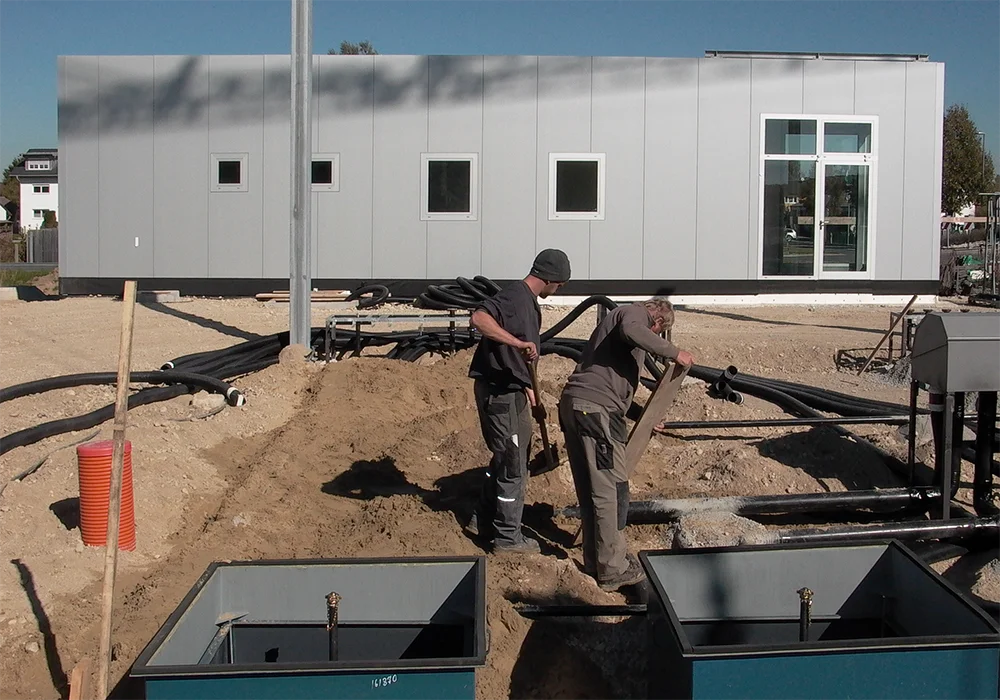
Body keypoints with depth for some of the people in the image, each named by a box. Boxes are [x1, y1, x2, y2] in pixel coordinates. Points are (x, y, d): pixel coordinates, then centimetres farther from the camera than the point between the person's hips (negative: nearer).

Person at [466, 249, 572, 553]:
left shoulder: (529, 302, 15)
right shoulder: (515, 296, -16)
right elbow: (479, 318, -35)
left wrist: (533, 397, 21)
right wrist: (518, 342, -38)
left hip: (513, 391, 10)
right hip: (498, 392, -10)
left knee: (506, 458, 21)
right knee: (512, 463, 1)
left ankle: (483, 521, 35)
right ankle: (507, 536, 14)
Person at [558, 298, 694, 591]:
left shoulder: (617, 316, 32)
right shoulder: (634, 312, 4)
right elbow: (631, 331, -25)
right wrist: (673, 352, -16)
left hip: (573, 403, 10)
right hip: (596, 409, -10)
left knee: (590, 489, 17)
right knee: (611, 490, -3)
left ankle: (595, 560, 27)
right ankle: (613, 569, 3)